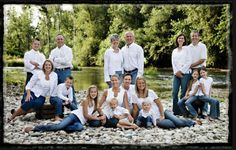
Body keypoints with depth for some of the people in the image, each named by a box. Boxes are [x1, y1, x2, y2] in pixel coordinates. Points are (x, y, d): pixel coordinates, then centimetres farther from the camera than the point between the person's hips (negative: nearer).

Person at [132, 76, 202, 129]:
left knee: (177, 121, -24)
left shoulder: (150, 92, 1)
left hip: (161, 113, 2)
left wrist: (162, 115, -8)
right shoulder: (134, 96, -2)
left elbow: (159, 104, 1)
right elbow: (135, 110, 2)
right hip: (154, 119, -2)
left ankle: (193, 122, 2)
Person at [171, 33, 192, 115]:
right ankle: (175, 111, 4)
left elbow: (189, 62, -4)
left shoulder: (187, 49, 4)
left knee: (183, 93, -5)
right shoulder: (174, 51, 19)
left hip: (185, 73, -4)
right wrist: (176, 72, -5)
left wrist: (181, 71, -9)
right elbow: (173, 62, 11)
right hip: (176, 74, 4)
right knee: (174, 92, -2)